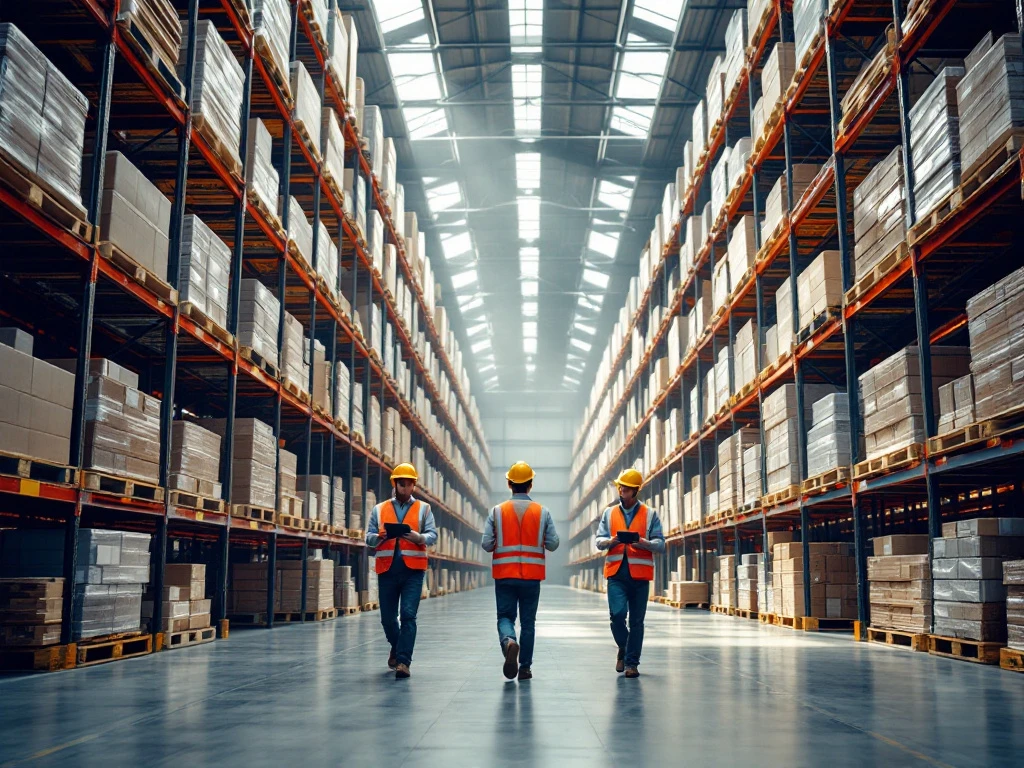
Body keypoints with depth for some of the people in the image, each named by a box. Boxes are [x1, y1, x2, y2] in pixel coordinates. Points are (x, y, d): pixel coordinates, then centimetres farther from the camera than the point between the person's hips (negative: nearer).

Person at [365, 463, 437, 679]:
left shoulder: (423, 509, 11)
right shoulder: (379, 509, 14)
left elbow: (432, 536, 2)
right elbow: (369, 538, 8)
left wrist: (418, 537, -20)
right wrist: (381, 536, -15)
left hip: (413, 569, -2)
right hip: (387, 569, 2)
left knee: (408, 615, -12)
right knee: (387, 616, 8)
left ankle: (403, 661, -9)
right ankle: (397, 647, 37)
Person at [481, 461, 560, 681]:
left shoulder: (497, 512, -3)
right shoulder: (542, 512, -2)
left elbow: (486, 544, -6)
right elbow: (553, 544, -1)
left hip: (504, 575, -1)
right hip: (532, 576, 1)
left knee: (505, 616, 8)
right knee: (528, 621, 10)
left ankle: (508, 642, -23)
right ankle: (525, 667, 13)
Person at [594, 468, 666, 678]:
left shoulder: (650, 515, 6)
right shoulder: (609, 513, 12)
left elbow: (660, 544, 1)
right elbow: (599, 541, 7)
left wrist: (644, 543, -19)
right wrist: (611, 541, -16)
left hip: (639, 574, 0)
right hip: (616, 573, 1)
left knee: (636, 620, 2)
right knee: (617, 614, -13)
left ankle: (631, 662, 14)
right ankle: (623, 648, 16)